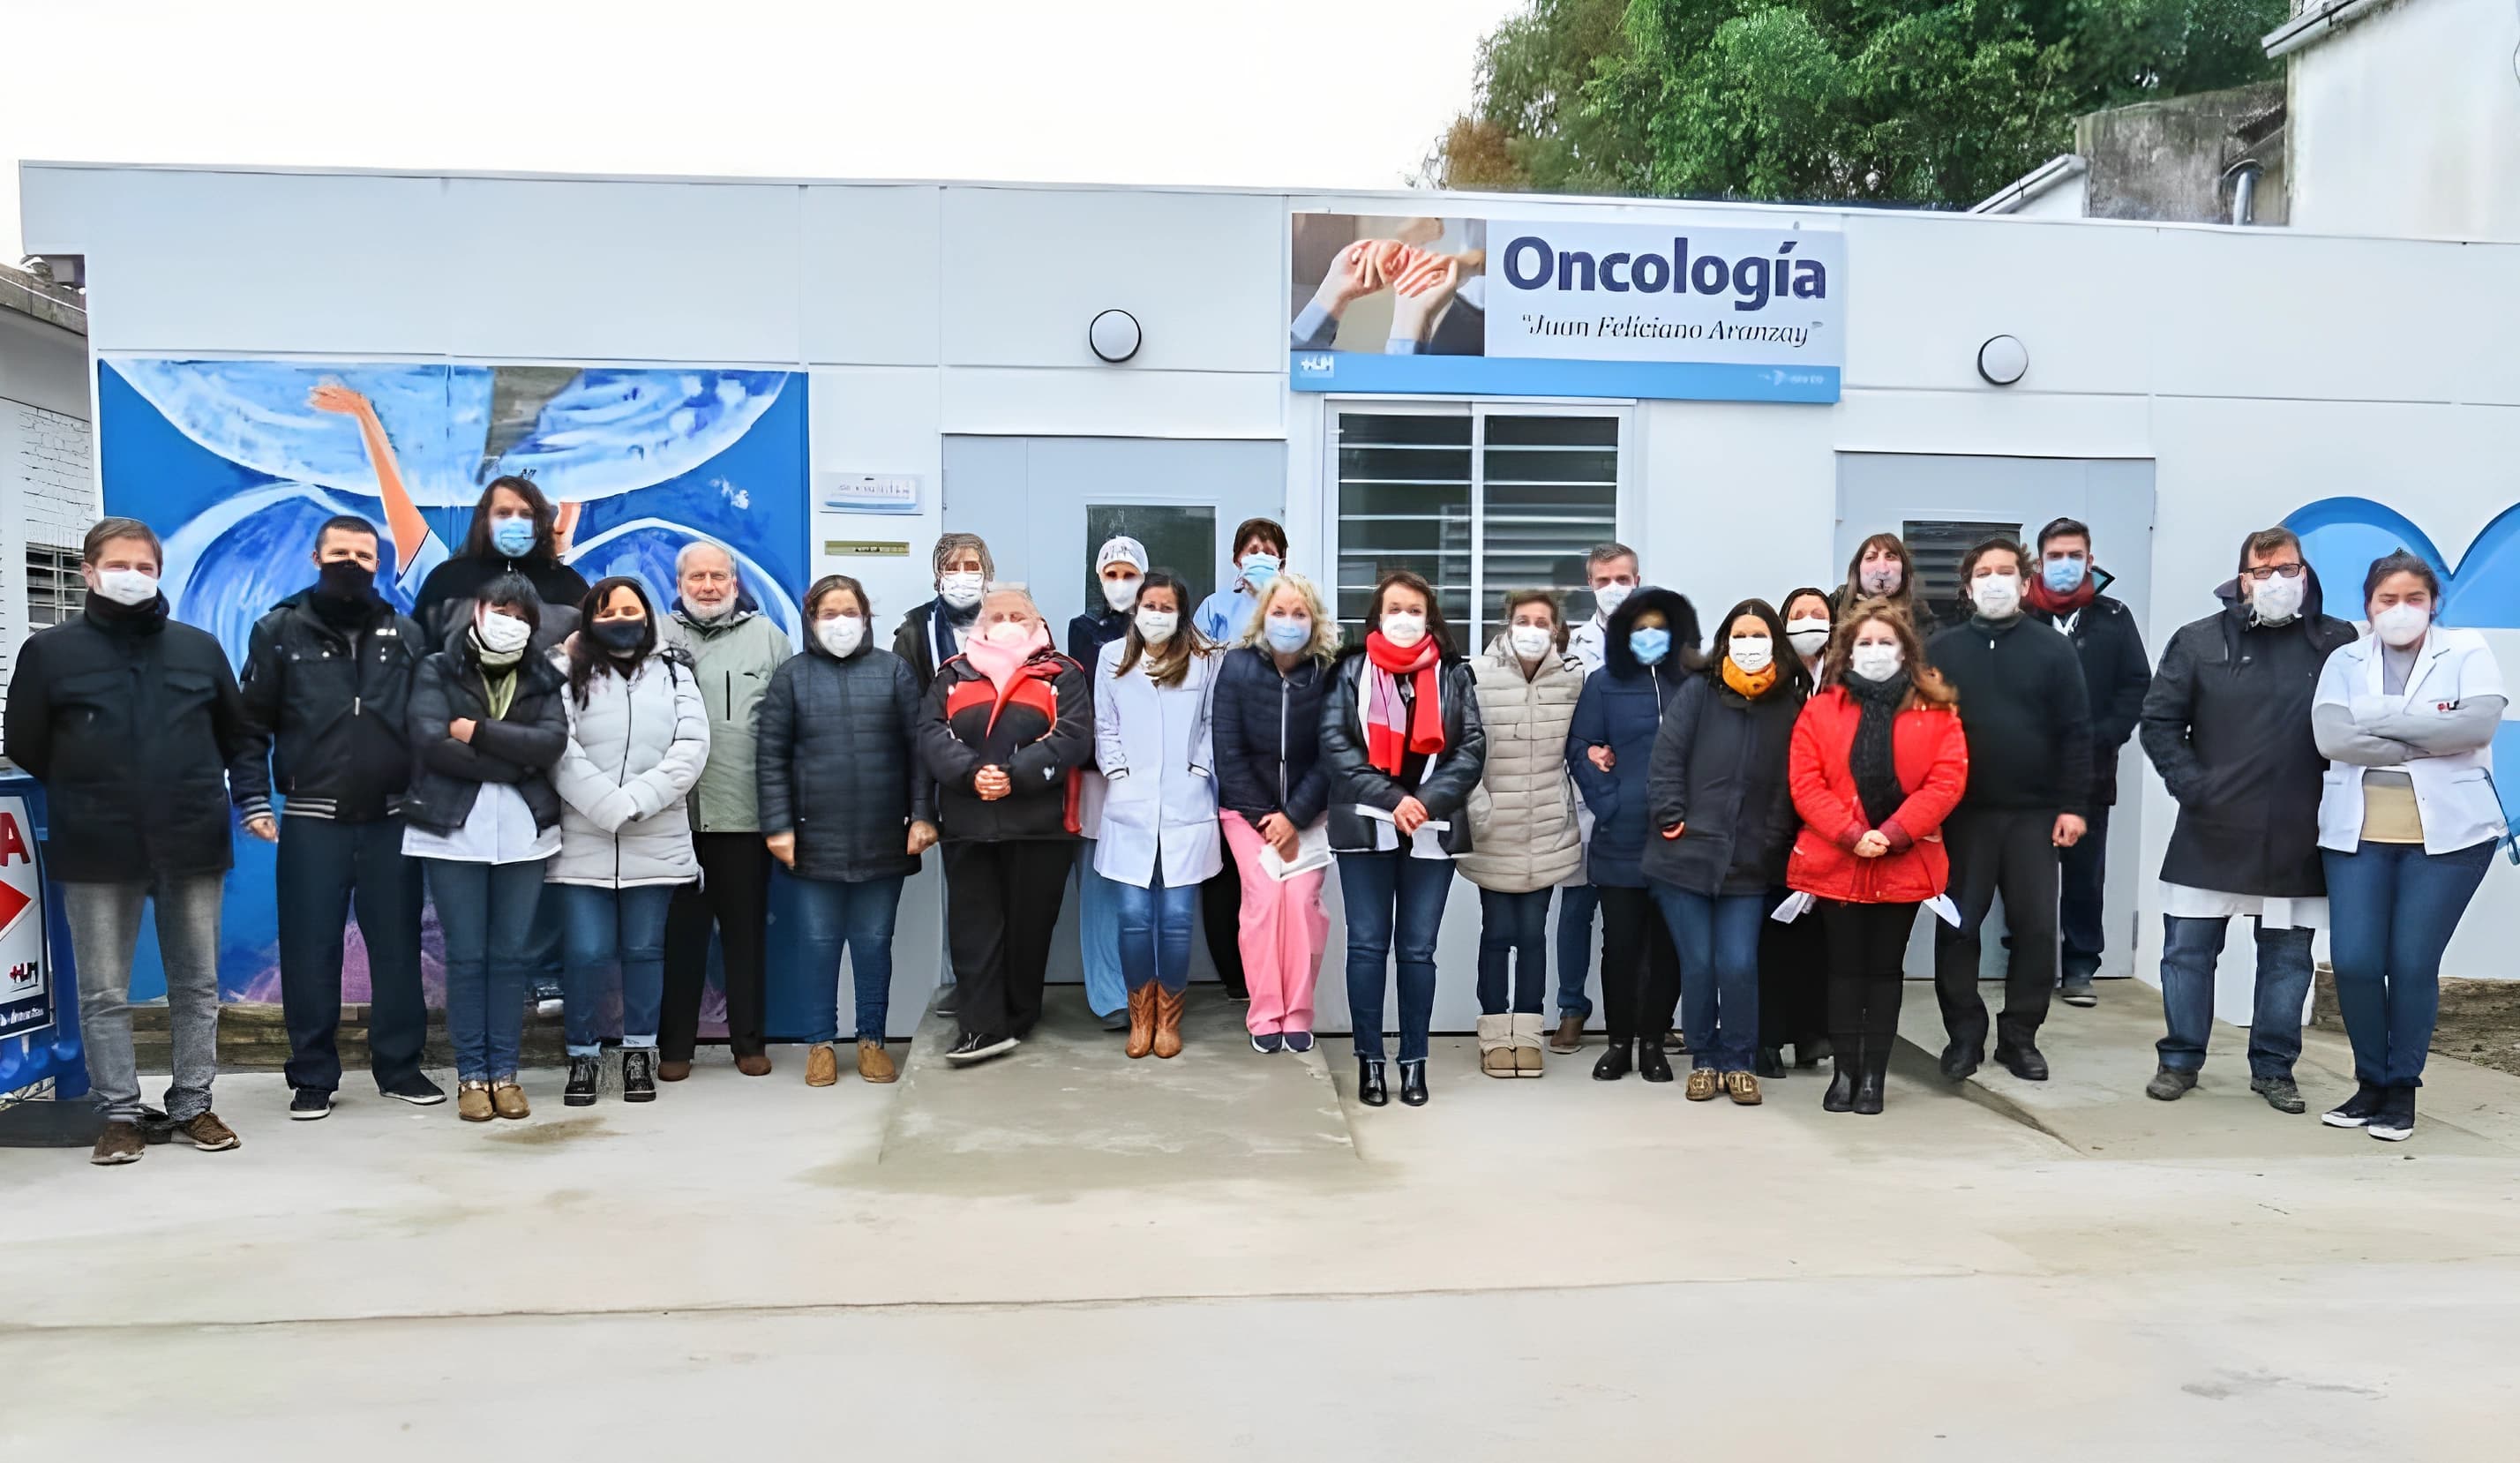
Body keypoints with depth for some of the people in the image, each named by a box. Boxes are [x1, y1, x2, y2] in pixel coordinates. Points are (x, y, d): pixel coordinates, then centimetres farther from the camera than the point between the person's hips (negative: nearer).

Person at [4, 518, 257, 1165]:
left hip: (192, 845, 2)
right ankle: (120, 1114, 16)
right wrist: (82, 800, 7)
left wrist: (248, 795, 3)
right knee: (104, 994, 5)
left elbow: (240, 734, 15)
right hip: (96, 851, -1)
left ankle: (192, 1106, 20)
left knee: (197, 986, 9)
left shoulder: (199, 648, 7)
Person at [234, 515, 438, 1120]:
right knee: (310, 952, 2)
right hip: (311, 821, -1)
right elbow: (251, 724, 3)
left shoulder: (406, 634, 9)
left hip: (392, 821, 2)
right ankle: (313, 1076, 14)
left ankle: (400, 1065, 17)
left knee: (397, 949, 6)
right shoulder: (279, 631, 4)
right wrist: (254, 800, -6)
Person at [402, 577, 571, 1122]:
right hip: (453, 831, -2)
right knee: (466, 956, 2)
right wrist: (515, 764, -12)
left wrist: (479, 732, -12)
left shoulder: (544, 678, 10)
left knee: (512, 955, 5)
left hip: (523, 832, 2)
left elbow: (552, 744, -8)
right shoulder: (438, 671, 4)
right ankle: (471, 1075, 10)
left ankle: (505, 1073, 12)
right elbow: (432, 743, -12)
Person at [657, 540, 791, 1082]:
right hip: (677, 813, 0)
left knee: (746, 930, 8)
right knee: (680, 931, 6)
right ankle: (674, 1045, 16)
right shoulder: (660, 635, 6)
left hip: (746, 813, 0)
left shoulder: (767, 636, 6)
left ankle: (748, 1040, 19)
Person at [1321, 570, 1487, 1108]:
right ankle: (1369, 1060, 13)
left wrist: (1427, 802, -14)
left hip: (1433, 830, 1)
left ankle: (1414, 1061, 14)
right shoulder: (1350, 670, 5)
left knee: (1418, 948, 6)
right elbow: (1336, 744, -5)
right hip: (1365, 826, 0)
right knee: (1367, 945, 3)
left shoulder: (1453, 674, 7)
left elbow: (1472, 747, 0)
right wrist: (1391, 800, -15)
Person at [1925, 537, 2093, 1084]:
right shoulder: (1942, 650, 5)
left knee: (2036, 927, 3)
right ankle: (1965, 1034, 14)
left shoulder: (2053, 651, 5)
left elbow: (2075, 733, 2)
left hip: (2034, 814, 0)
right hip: (1961, 812, 0)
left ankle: (2020, 1036, 16)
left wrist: (2073, 806, -5)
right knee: (1958, 927, 3)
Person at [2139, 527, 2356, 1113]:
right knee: (2188, 949, 6)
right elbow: (2159, 720, 3)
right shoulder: (2200, 641, 2)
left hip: (2299, 839, 0)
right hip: (2211, 833, 0)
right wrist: (2190, 785, -6)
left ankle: (2273, 1068, 23)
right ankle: (2180, 1060, 19)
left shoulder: (2340, 644, 1)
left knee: (2288, 957, 9)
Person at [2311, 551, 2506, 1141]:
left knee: (2413, 963, -3)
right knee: (2353, 962, -4)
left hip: (2448, 832, -2)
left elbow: (2478, 722, -14)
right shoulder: (2345, 661, 8)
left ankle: (2403, 1088, 14)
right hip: (2358, 833, 2)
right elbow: (2330, 736, -8)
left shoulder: (2466, 651, 4)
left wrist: (2379, 718, -12)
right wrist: (2429, 743, -10)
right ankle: (2370, 1081, 16)